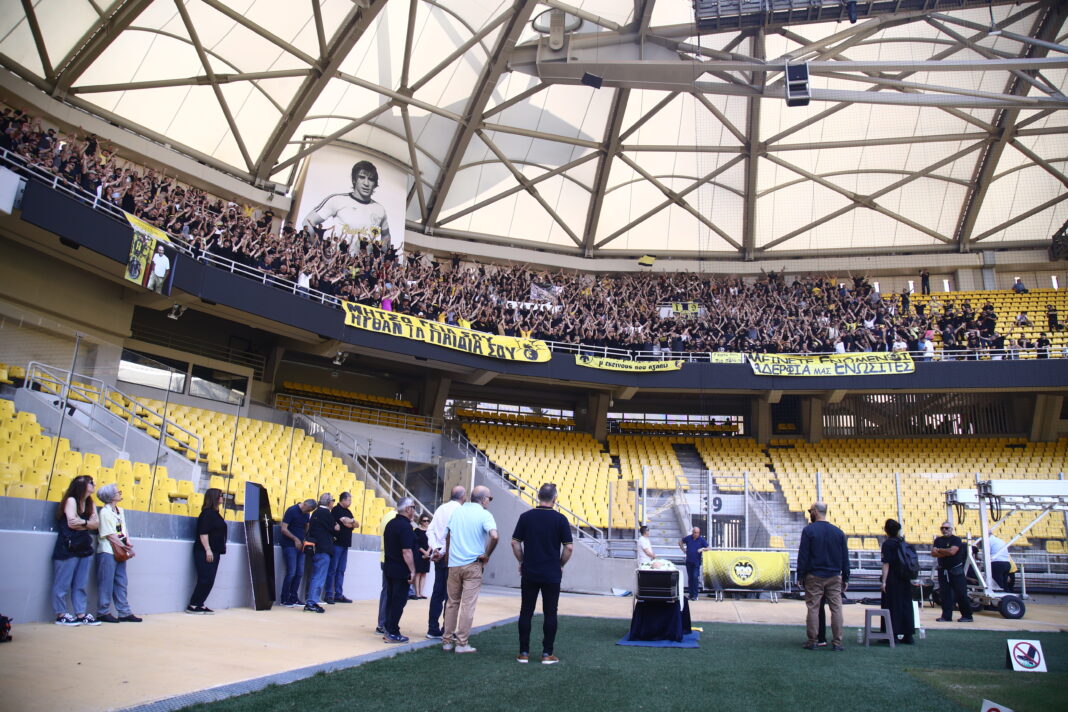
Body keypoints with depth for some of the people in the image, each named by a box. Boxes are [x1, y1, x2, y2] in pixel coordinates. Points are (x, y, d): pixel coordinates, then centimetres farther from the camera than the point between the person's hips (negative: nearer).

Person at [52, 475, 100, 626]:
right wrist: (88, 523, -5)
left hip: (85, 549, 7)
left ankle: (81, 615, 7)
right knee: (63, 584, -3)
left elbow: (96, 524, 6)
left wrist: (81, 522, -9)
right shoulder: (71, 500, -4)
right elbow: (71, 522, -15)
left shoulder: (90, 503, 16)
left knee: (81, 585, 6)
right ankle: (61, 615, 3)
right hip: (68, 549, -7)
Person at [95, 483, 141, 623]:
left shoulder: (120, 511, 13)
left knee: (121, 583, 9)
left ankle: (124, 612, 13)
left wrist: (128, 542, -5)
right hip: (108, 552, -8)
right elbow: (110, 536, -13)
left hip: (120, 552, 8)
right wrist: (127, 548, -12)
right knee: (107, 583, -2)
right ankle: (103, 613, 8)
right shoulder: (105, 512, -9)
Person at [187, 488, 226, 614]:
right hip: (205, 552, -9)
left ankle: (199, 605, 11)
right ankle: (192, 606, -2)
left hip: (214, 552, 9)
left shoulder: (215, 513, 15)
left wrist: (218, 549, 21)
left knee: (209, 581, 7)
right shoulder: (207, 513, -11)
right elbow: (203, 533, -19)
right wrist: (208, 550, -23)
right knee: (205, 580, -9)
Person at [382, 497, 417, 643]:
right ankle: (392, 633, 1)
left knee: (390, 599, 15)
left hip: (389, 567, 9)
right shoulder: (405, 526, -18)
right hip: (401, 570, -9)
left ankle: (388, 630, 20)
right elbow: (406, 551, -23)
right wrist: (412, 571, -18)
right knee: (399, 601, -2)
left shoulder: (390, 523, 11)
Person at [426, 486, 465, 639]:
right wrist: (442, 553, -13)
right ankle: (447, 631, 4)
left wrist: (435, 548, -5)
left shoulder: (441, 508, 10)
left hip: (438, 554, 6)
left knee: (437, 592, 11)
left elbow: (430, 530, 3)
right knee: (451, 594, 1)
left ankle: (433, 629, 16)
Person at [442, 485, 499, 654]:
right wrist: (487, 555, -10)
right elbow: (494, 536, -23)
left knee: (452, 602, 14)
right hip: (473, 565, -5)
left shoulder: (457, 512, 9)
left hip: (454, 564, 5)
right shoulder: (484, 515, -8)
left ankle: (447, 640, 19)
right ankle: (462, 643, 3)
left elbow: (448, 535, 17)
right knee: (468, 604, 1)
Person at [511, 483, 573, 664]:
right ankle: (547, 654, 8)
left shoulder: (526, 517, -2)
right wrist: (561, 565, 7)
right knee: (550, 614, 6)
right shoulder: (560, 519, -7)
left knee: (526, 612, 8)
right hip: (552, 574, -1)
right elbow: (569, 547, -7)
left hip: (529, 573, 2)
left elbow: (515, 543, 0)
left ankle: (524, 652, 11)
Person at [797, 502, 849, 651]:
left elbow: (803, 556, -8)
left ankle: (811, 642, 5)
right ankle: (837, 642, 5)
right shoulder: (838, 532, 6)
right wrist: (845, 578, 14)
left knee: (813, 608, 2)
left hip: (814, 577, -3)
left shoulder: (808, 530, -6)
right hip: (834, 577, 3)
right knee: (836, 608, 5)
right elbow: (845, 558, 9)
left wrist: (800, 576, -2)